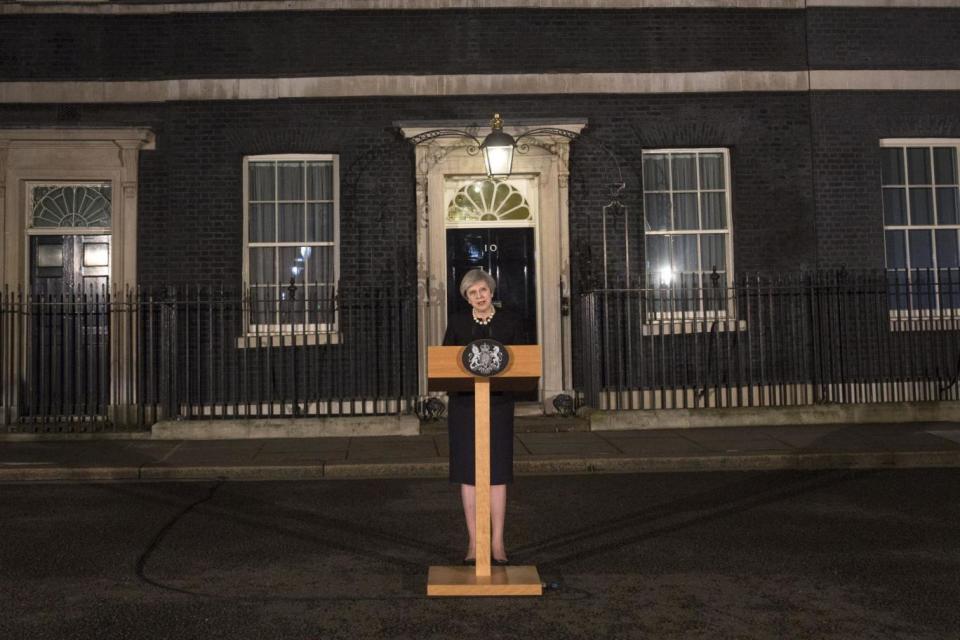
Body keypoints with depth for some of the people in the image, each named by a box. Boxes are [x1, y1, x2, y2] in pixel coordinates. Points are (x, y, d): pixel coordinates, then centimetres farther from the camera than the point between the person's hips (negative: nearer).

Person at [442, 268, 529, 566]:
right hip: (463, 404, 1)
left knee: (497, 473, 0)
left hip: (498, 403, -1)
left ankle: (497, 544, 8)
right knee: (468, 474, 3)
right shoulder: (457, 323, 5)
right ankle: (473, 543, 11)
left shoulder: (510, 321, 4)